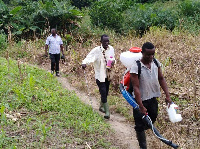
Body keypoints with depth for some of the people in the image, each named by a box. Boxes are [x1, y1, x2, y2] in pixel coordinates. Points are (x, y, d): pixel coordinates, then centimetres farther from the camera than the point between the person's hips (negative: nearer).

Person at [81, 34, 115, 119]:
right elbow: (89, 57, -30)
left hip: (108, 75, 6)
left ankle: (101, 106, 42)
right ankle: (107, 111, -4)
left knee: (106, 93, 19)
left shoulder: (111, 49, -2)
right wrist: (84, 63, -51)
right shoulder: (96, 50, -19)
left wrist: (113, 61, -11)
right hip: (100, 75, -6)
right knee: (103, 93, -10)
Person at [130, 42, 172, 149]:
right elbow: (136, 87, -23)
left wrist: (167, 95, -2)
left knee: (152, 119, 22)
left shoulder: (156, 63, -5)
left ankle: (141, 129, 51)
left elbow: (161, 79, 5)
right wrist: (141, 106, -25)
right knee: (140, 125, 4)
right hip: (141, 100, -6)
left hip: (153, 98, 6)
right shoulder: (136, 67, -23)